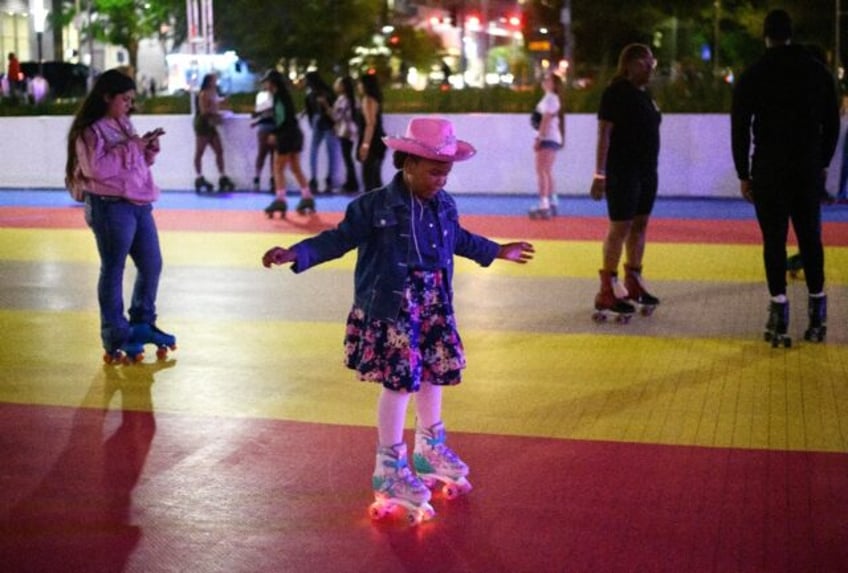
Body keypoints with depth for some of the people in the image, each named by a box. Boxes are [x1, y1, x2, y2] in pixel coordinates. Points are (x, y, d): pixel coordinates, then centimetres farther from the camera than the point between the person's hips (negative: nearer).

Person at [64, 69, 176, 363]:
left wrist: (149, 148, 3)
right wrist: (131, 148, -18)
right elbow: (98, 167, -22)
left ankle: (142, 324, 28)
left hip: (139, 204, 8)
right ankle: (116, 336, 7)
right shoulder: (90, 131, -9)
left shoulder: (124, 125, 15)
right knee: (113, 270, -1)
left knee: (152, 264, 13)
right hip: (110, 207, -8)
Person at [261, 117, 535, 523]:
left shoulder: (444, 206, 5)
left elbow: (459, 240, 24)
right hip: (390, 308, -7)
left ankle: (430, 448, 36)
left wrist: (497, 252, 37)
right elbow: (339, 238, -13)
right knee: (400, 380, -7)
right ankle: (389, 466, 7)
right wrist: (297, 254, -26)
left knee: (435, 373, 14)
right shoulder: (375, 207, -14)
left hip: (434, 305, 7)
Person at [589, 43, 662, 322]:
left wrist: (650, 168, 17)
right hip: (622, 171, -8)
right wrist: (600, 174, -20)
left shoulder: (645, 94, 14)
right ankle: (607, 291, -4)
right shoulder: (616, 92, -11)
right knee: (620, 227, -8)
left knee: (640, 225, 11)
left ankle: (633, 282, 21)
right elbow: (604, 134, -15)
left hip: (647, 171, 8)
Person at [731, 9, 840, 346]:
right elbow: (831, 124, 9)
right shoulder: (819, 72, 6)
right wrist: (822, 163, 19)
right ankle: (817, 314, 11)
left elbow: (740, 129, -3)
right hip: (808, 169, 3)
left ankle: (779, 312, -4)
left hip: (768, 170, -2)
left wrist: (743, 175, 4)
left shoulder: (752, 77, -2)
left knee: (774, 240, -1)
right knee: (810, 237, 9)